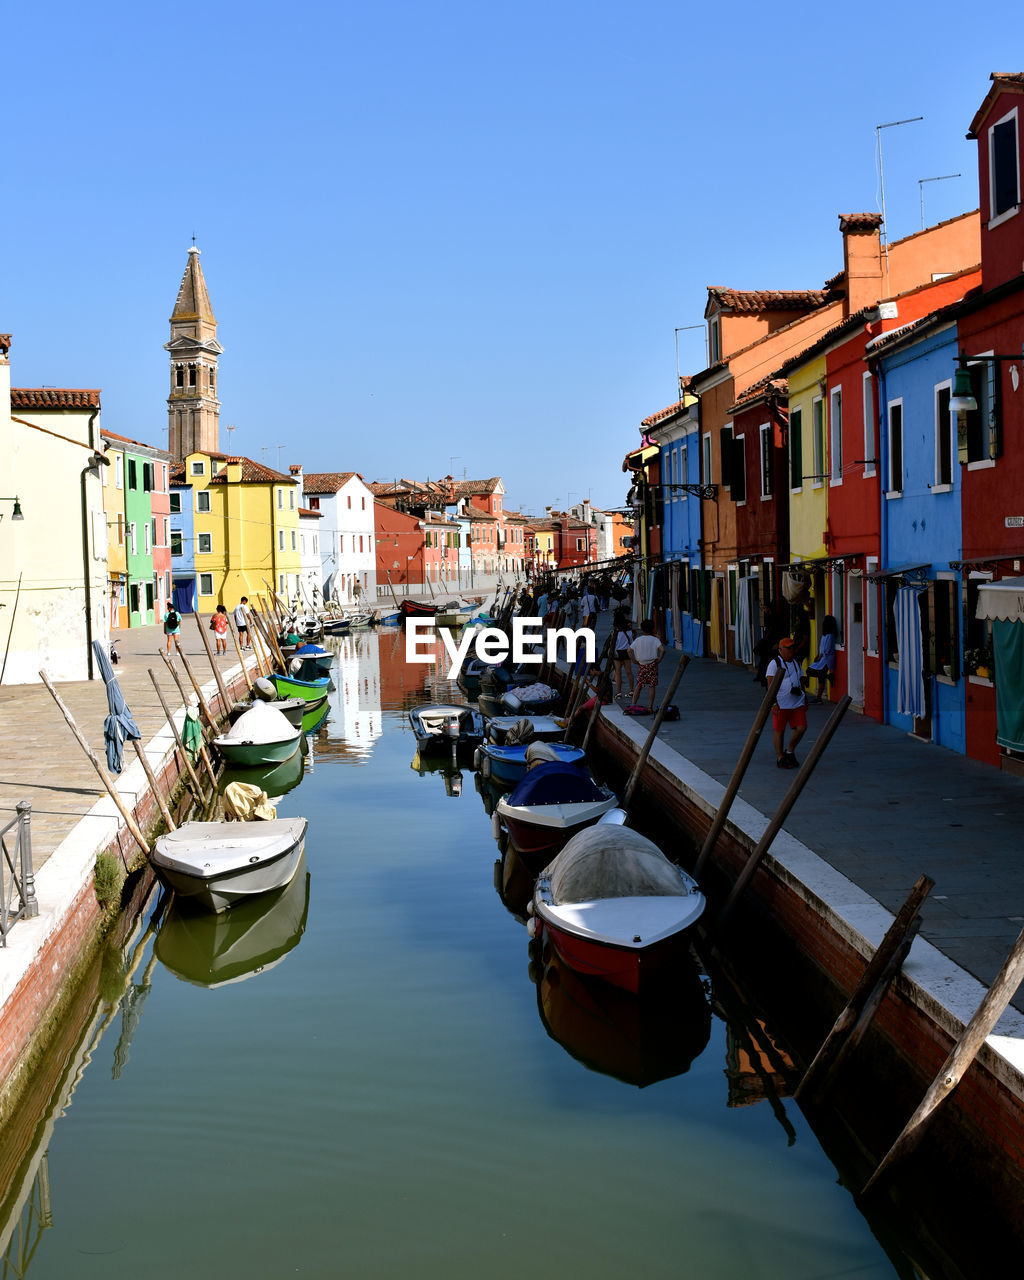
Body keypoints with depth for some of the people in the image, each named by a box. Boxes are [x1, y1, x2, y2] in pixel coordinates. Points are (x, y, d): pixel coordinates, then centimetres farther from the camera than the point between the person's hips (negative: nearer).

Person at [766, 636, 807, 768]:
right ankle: (780, 758, 14)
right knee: (779, 731, 1)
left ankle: (790, 751, 18)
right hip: (781, 705, -6)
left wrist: (805, 699, 19)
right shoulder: (775, 663, -6)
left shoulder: (796, 663, 16)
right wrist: (774, 703, -18)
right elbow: (771, 684, -12)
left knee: (801, 727, -3)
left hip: (798, 703, 6)